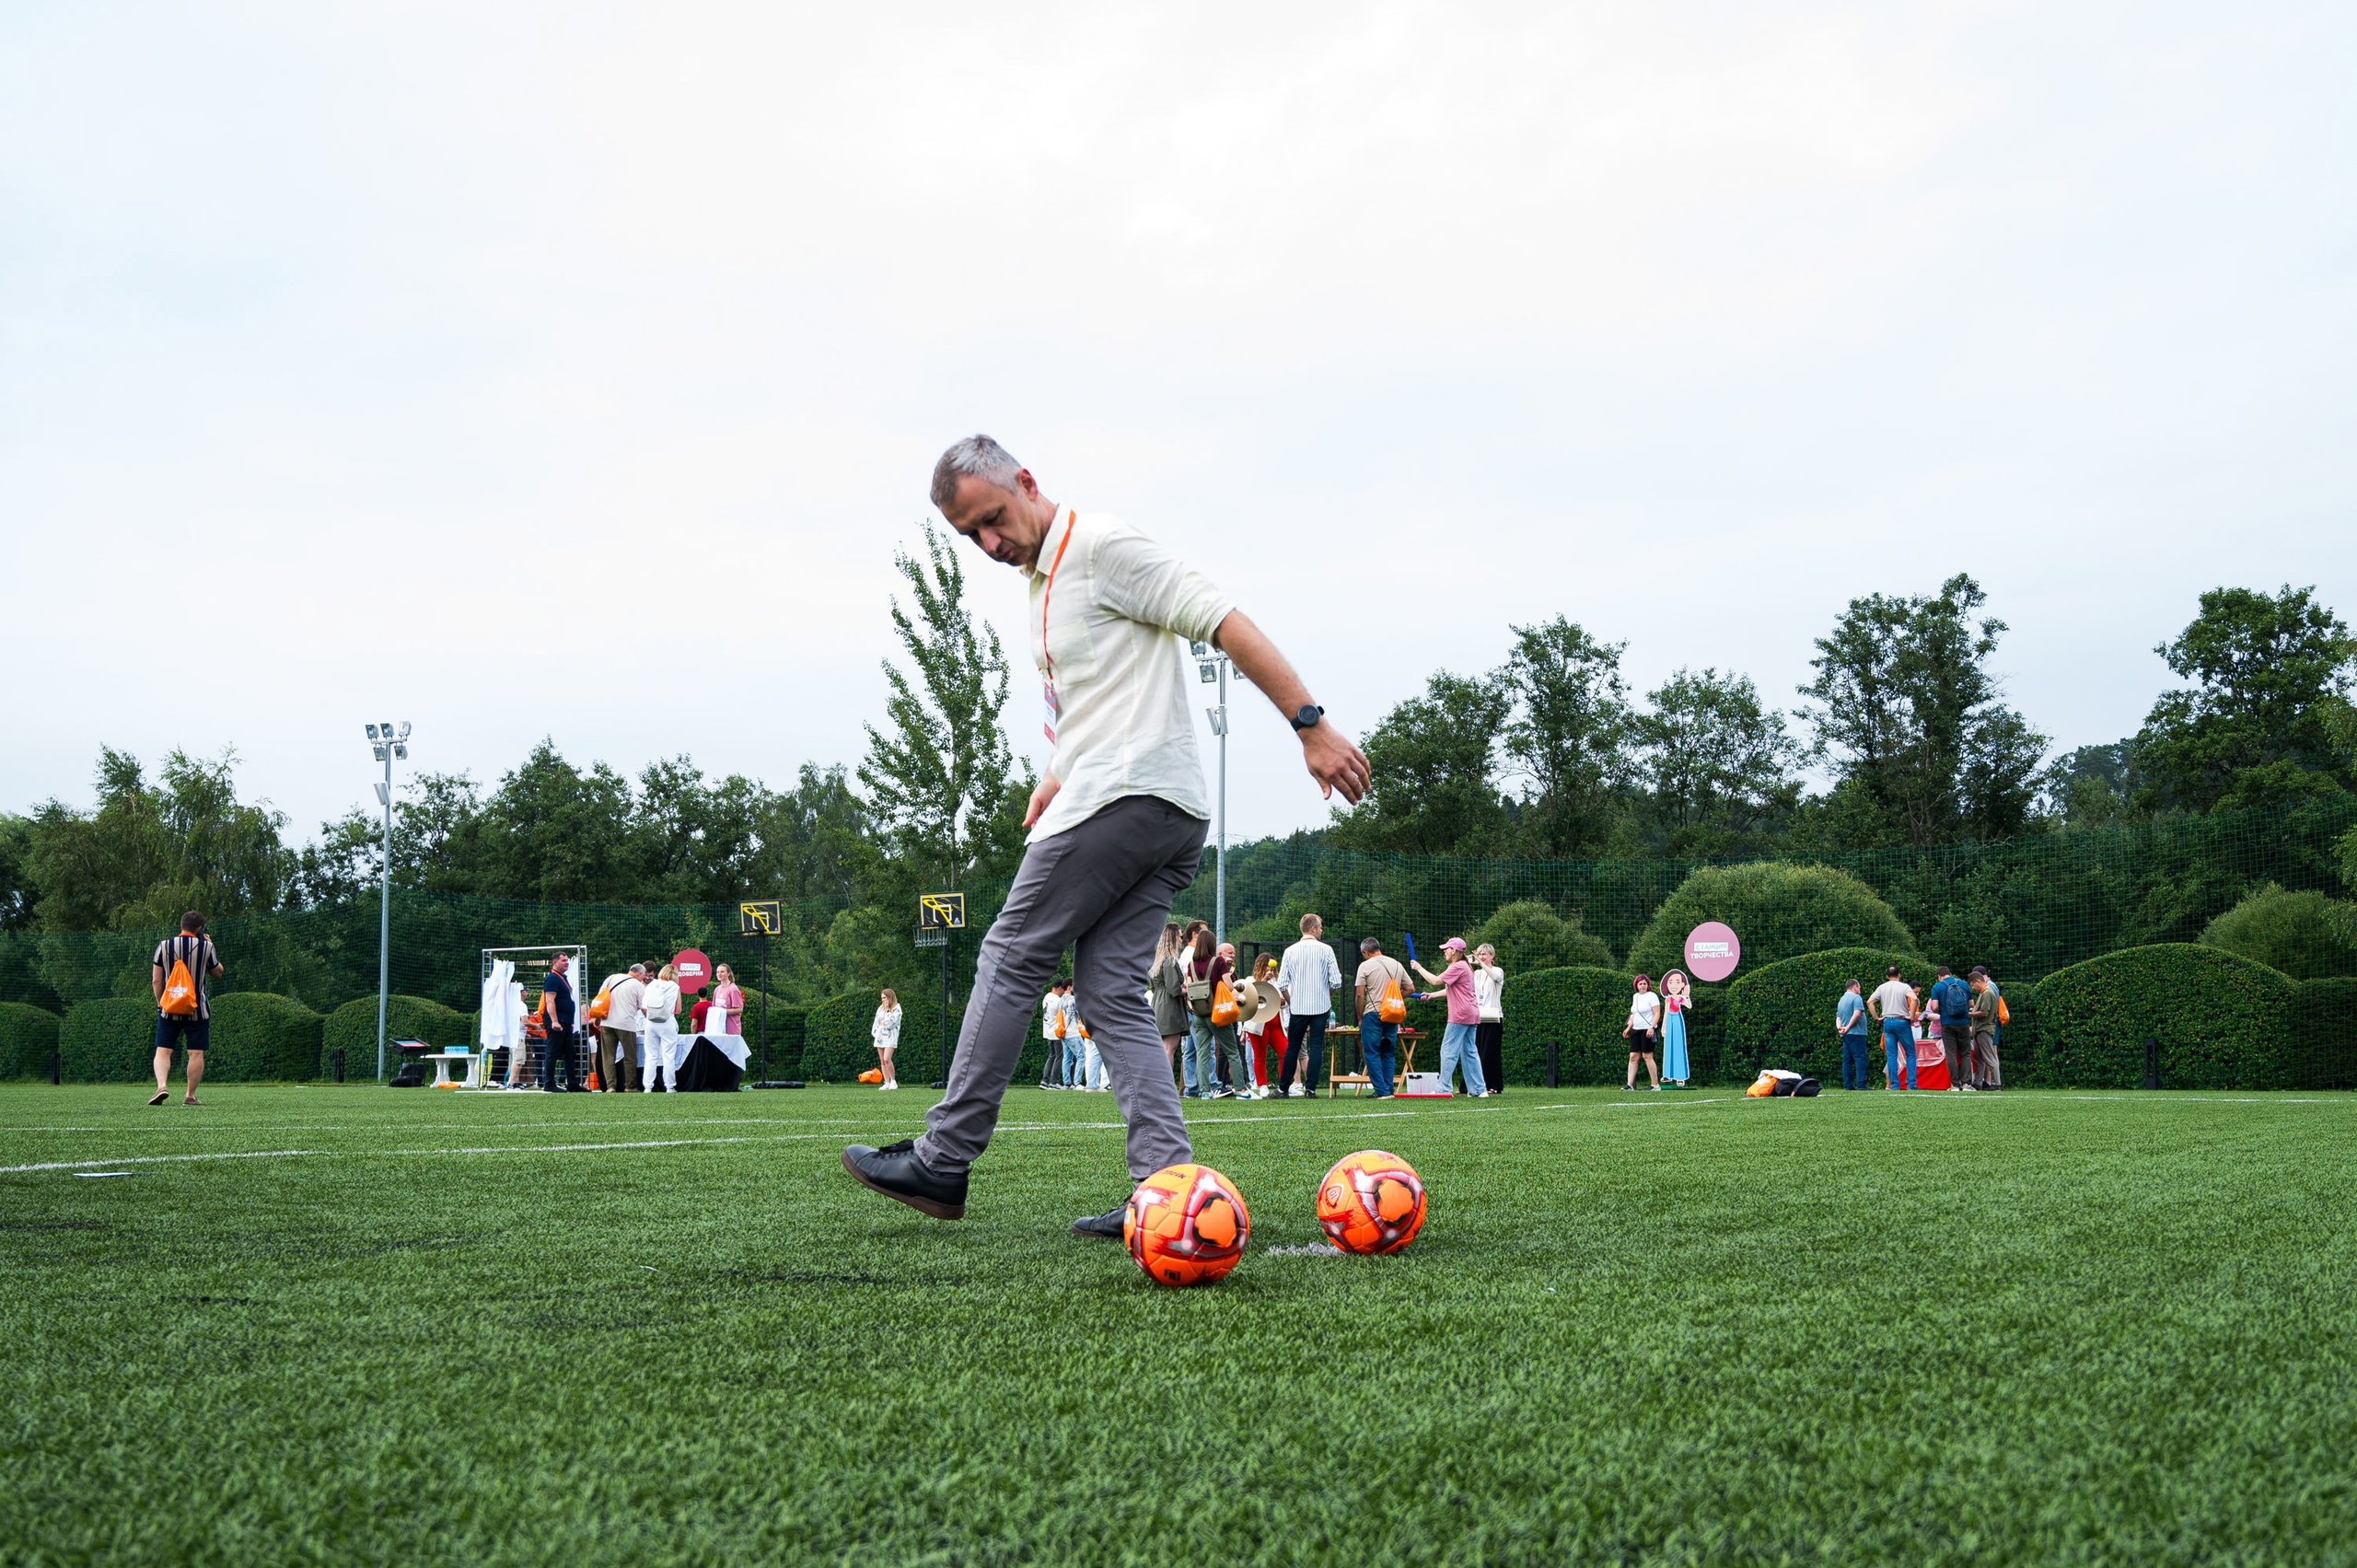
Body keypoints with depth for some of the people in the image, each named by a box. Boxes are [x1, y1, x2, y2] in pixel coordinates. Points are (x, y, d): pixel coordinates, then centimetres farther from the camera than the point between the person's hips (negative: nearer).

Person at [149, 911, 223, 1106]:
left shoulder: (164, 946, 1)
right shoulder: (206, 947, -3)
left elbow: (156, 981, 2)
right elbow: (218, 973, 13)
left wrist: (160, 1003, 14)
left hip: (169, 1008, 1)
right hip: (198, 1010, -1)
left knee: (163, 1051, 3)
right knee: (196, 1054, 4)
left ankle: (162, 1085, -19)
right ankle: (190, 1096, 5)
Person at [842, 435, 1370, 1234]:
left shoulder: (1101, 545, -7)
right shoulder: (1042, 581, 22)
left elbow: (1225, 622, -12)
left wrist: (1312, 726, -16)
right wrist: (1056, 779, 16)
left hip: (1126, 798, -10)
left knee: (1010, 958, -2)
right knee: (1113, 994, 4)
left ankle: (943, 1160, 5)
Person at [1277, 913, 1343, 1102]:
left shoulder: (1290, 951, 2)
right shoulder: (1325, 950, -3)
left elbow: (1282, 984, -1)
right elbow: (1336, 982, -6)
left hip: (1297, 1008, 2)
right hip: (1320, 1007, -2)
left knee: (1292, 1048, 10)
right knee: (1316, 1047, 1)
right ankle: (1311, 1088, -6)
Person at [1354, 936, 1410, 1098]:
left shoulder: (1365, 965, -4)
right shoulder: (1396, 965, 11)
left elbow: (1360, 995, -7)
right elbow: (1409, 989, 14)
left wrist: (1360, 1019, 1)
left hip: (1373, 1013, -5)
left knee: (1371, 1053, 0)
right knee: (1389, 1054, 13)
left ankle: (1382, 1090, -7)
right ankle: (1389, 1089, 10)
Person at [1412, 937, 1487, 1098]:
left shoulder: (1458, 967, -13)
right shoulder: (1465, 966, 20)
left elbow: (1435, 980, -16)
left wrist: (1419, 968, -5)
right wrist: (1432, 995, 28)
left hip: (1460, 1017, -10)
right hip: (1471, 1015, 10)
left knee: (1448, 1051, -7)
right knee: (1469, 1052, 11)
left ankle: (1445, 1089, -8)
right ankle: (1479, 1089, 10)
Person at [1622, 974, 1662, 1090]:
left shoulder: (1652, 996, -6)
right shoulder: (1635, 996, 16)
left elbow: (1657, 1014, -11)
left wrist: (1652, 1027, -22)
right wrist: (1628, 1028, 18)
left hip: (1648, 1030, -7)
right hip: (1636, 1030, 7)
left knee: (1647, 1056, -6)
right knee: (1633, 1056, 0)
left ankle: (1655, 1084, 0)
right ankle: (1630, 1084, -2)